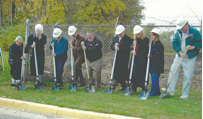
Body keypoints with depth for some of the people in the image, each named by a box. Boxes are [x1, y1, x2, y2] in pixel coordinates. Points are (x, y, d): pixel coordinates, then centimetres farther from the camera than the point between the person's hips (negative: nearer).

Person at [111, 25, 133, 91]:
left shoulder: (128, 39, -8)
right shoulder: (115, 38, 15)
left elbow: (128, 49, -18)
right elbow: (112, 46, 12)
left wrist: (119, 49, -20)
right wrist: (115, 46, -9)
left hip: (124, 59, -7)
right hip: (116, 58, 7)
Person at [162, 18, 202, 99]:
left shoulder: (194, 32, -10)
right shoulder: (178, 32, 3)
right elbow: (174, 43, 3)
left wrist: (192, 47, -21)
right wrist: (180, 52, -9)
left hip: (190, 58, -4)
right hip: (179, 55, 4)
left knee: (187, 76, -1)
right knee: (173, 71, -3)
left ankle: (185, 93, 8)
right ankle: (170, 90, 2)